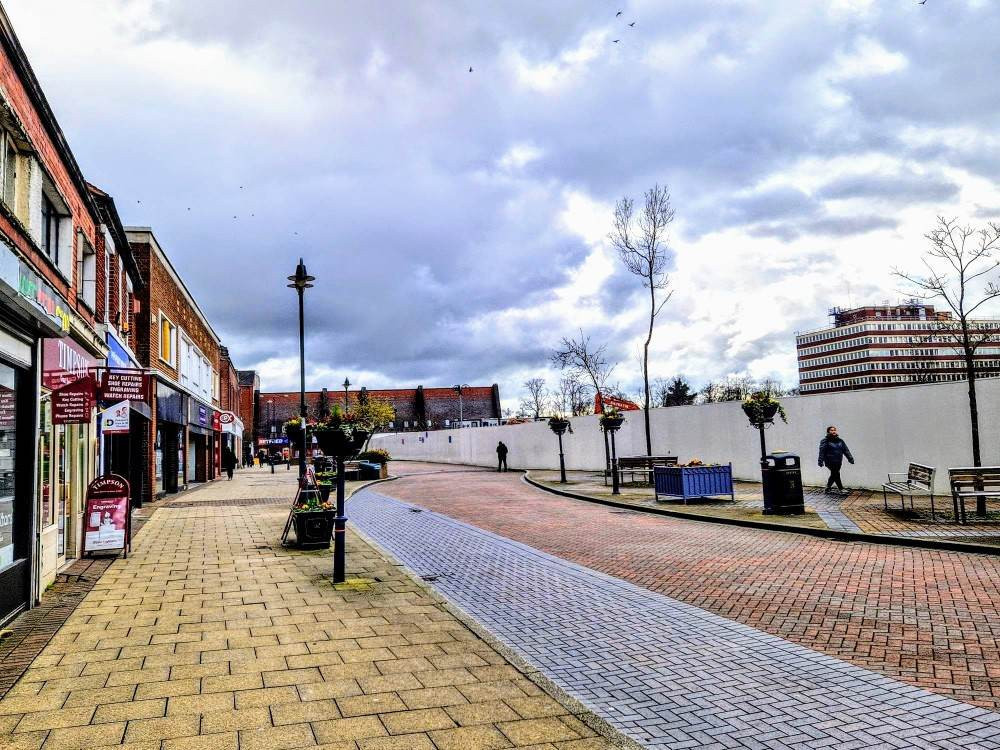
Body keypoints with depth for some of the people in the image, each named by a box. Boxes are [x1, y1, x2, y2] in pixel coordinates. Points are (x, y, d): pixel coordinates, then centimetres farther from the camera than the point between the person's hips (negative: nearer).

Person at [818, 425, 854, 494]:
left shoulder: (840, 440, 13)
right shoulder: (825, 441, -5)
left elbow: (846, 450, 14)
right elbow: (822, 451, -13)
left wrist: (850, 458, 8)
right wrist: (821, 461, -22)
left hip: (838, 462, 6)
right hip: (830, 462, -6)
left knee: (834, 475, 13)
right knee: (836, 474, -10)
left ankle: (828, 487, 32)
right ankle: (840, 489, -1)